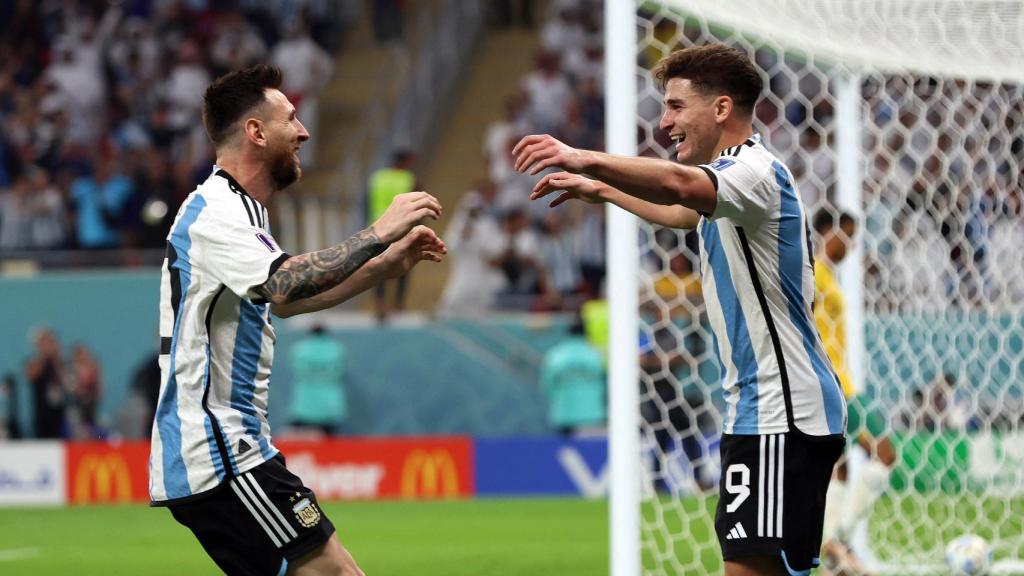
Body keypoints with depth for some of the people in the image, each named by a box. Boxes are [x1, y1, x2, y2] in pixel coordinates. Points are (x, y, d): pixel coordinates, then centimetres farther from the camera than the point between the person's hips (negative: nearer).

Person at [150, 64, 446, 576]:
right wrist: (379, 233, -27)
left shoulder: (233, 209, 18)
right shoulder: (214, 215, -15)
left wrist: (385, 265, 21)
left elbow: (284, 296, 31)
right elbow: (287, 285, -33)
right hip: (216, 459, -11)